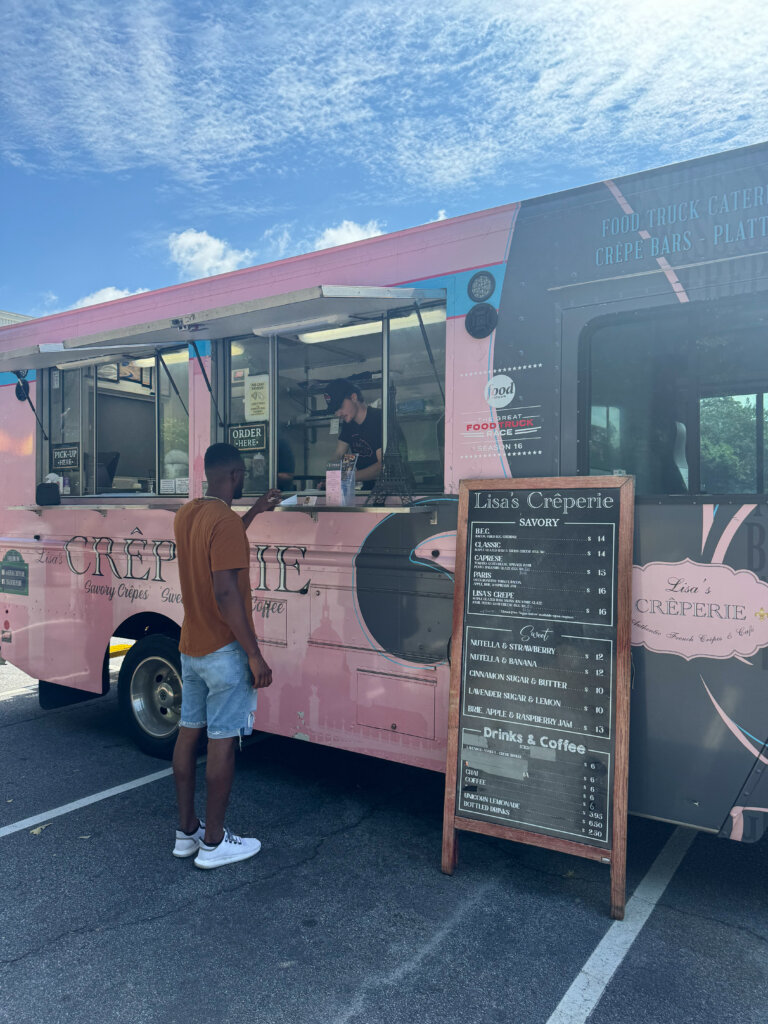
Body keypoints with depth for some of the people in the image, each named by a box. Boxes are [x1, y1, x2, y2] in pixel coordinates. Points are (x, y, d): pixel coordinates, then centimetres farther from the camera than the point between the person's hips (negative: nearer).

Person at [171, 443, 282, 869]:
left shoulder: (185, 515, 6)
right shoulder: (226, 521, -20)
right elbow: (225, 593, -26)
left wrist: (256, 510, 30)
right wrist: (255, 654, -22)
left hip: (190, 647, 9)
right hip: (224, 651, -9)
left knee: (189, 732, 14)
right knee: (223, 741, 2)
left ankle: (186, 831, 27)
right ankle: (213, 842, 13)